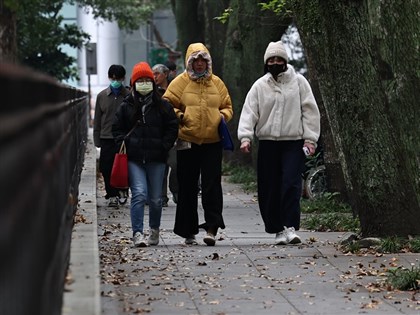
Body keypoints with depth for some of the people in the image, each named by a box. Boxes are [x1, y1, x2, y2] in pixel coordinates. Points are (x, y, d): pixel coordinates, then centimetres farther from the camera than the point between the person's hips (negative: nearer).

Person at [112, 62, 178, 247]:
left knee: (155, 198, 8)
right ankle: (137, 234, -16)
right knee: (139, 194, -14)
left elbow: (172, 127, 8)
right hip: (134, 159, -1)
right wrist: (125, 145, 1)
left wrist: (164, 147, 0)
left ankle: (154, 230, 27)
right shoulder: (127, 106, 7)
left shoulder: (162, 106, 5)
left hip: (156, 159, 1)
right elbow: (117, 128, 14)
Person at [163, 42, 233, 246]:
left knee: (212, 186, -7)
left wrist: (223, 116, -1)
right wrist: (179, 116, -12)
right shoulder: (180, 82, 3)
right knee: (187, 188, 5)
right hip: (187, 143, -1)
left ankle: (212, 228, -8)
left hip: (212, 142, 1)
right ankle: (188, 231, 12)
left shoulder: (216, 83, 11)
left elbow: (227, 106, 19)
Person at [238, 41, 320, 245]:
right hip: (268, 142, 2)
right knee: (269, 188, 3)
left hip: (293, 142, -2)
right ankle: (277, 229, 12)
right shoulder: (260, 85, 7)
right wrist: (245, 137, -13)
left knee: (291, 184, -14)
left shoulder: (298, 82, 5)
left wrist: (310, 138, -3)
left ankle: (290, 228, -16)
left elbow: (310, 111, 4)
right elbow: (249, 112, 1)